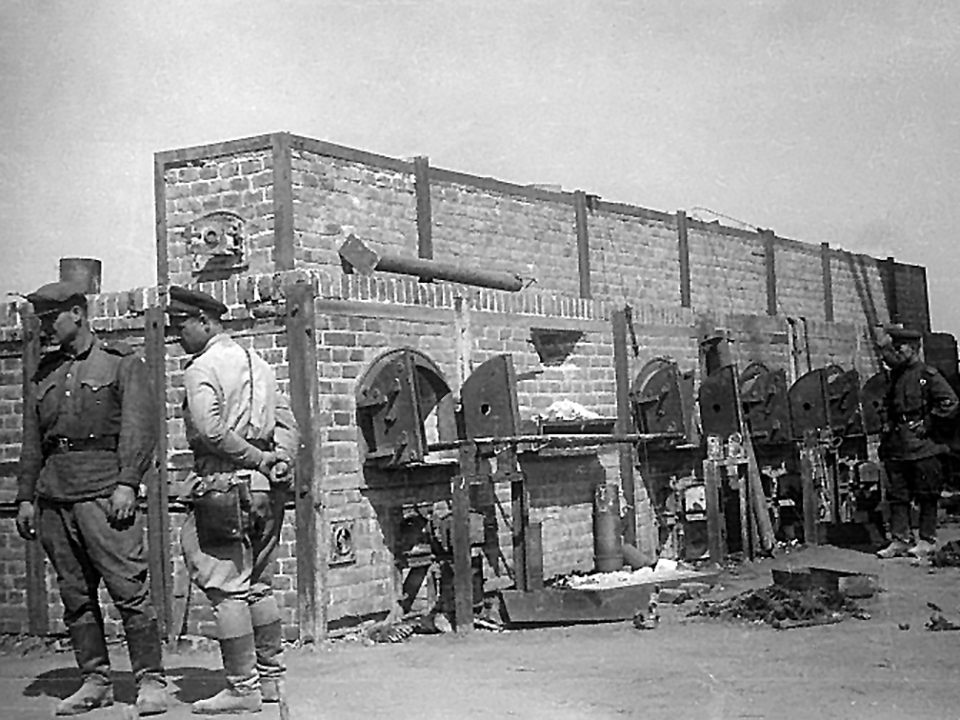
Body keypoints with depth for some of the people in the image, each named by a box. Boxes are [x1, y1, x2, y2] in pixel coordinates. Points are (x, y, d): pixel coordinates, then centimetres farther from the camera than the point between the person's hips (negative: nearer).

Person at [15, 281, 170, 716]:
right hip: (54, 495, 6)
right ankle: (95, 680, 13)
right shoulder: (45, 373, 20)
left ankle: (150, 680, -5)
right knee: (75, 595, 6)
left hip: (104, 491, -6)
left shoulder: (122, 362, 4)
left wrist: (127, 484, -15)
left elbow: (138, 427, -4)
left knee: (129, 588, -10)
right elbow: (32, 440, 21)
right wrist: (25, 496, 14)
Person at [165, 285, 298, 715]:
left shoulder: (201, 369, -8)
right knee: (258, 586, 15)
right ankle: (271, 678, 21)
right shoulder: (257, 364, 17)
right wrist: (277, 461, 0)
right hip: (265, 488, 8)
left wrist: (258, 458, -13)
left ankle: (242, 688, -1)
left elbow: (211, 431, -21)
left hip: (223, 485, -8)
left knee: (226, 589, -3)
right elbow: (287, 424, 13)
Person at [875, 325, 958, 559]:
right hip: (896, 447, 7)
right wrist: (887, 426, 13)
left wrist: (927, 425, -13)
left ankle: (927, 540, 11)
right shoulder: (896, 376, 13)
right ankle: (900, 539, 9)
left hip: (922, 446, -7)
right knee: (897, 494, 5)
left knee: (926, 495, 3)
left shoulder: (927, 375, -9)